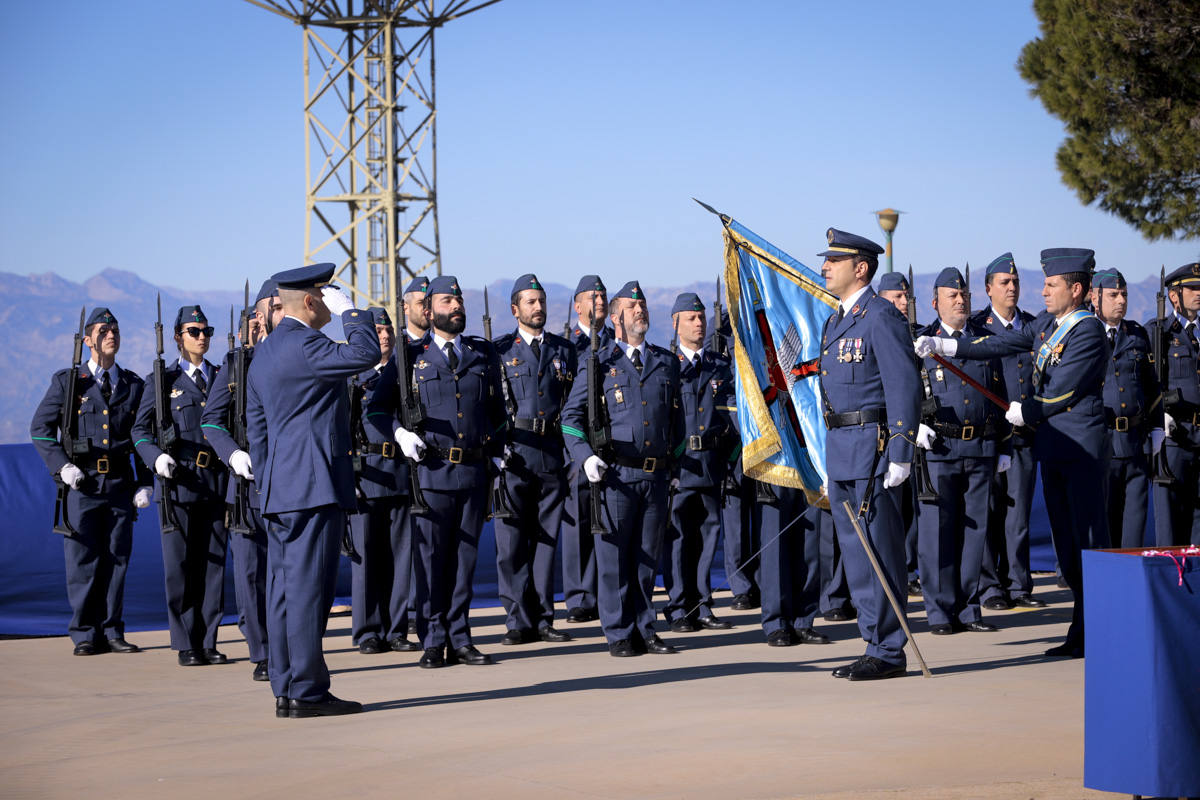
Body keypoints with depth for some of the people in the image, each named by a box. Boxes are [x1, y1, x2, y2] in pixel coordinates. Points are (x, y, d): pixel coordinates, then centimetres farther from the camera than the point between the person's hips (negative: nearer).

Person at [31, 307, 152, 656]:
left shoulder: (133, 385, 12)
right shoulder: (68, 382, 4)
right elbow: (40, 428, 4)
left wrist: (144, 483, 5)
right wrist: (61, 465, -9)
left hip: (120, 485, 3)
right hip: (82, 484, -2)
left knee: (117, 559, 4)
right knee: (83, 561, -1)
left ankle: (112, 632, 11)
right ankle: (86, 635, 5)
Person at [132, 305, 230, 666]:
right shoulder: (162, 381, 6)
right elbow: (140, 430, 6)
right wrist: (156, 458, -12)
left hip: (217, 483, 3)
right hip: (179, 482, -3)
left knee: (213, 564, 4)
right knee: (180, 566, -2)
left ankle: (207, 642, 10)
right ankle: (186, 645, 4)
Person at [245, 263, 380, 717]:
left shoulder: (264, 353, 18)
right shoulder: (303, 345, -13)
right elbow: (366, 354, -23)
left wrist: (266, 489, 22)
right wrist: (349, 310, -9)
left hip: (279, 490, 10)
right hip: (314, 489, -10)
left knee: (285, 590, 8)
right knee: (307, 589, -8)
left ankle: (286, 689, 11)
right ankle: (306, 692, -8)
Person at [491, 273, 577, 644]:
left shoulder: (564, 350, 13)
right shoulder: (499, 350, 5)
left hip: (553, 455, 3)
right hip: (514, 454, -3)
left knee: (546, 539, 6)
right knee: (512, 541, -4)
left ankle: (543, 619, 12)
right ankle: (519, 621, 2)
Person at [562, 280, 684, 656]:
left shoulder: (667, 363, 14)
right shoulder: (599, 364, 3)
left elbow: (677, 417, 22)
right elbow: (571, 416, 4)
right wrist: (585, 456, -9)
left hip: (656, 475, 3)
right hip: (615, 474, -3)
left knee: (647, 558, 8)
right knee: (614, 557, 0)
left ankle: (644, 630, 16)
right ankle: (619, 635, 6)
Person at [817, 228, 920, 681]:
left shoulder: (882, 317, -10)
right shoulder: (837, 321, 18)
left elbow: (904, 385, -15)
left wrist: (900, 454, -20)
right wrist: (829, 459, 20)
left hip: (872, 445, -9)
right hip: (840, 448, 9)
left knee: (879, 550, -6)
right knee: (855, 550, 11)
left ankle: (888, 652, -1)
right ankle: (876, 644, 18)